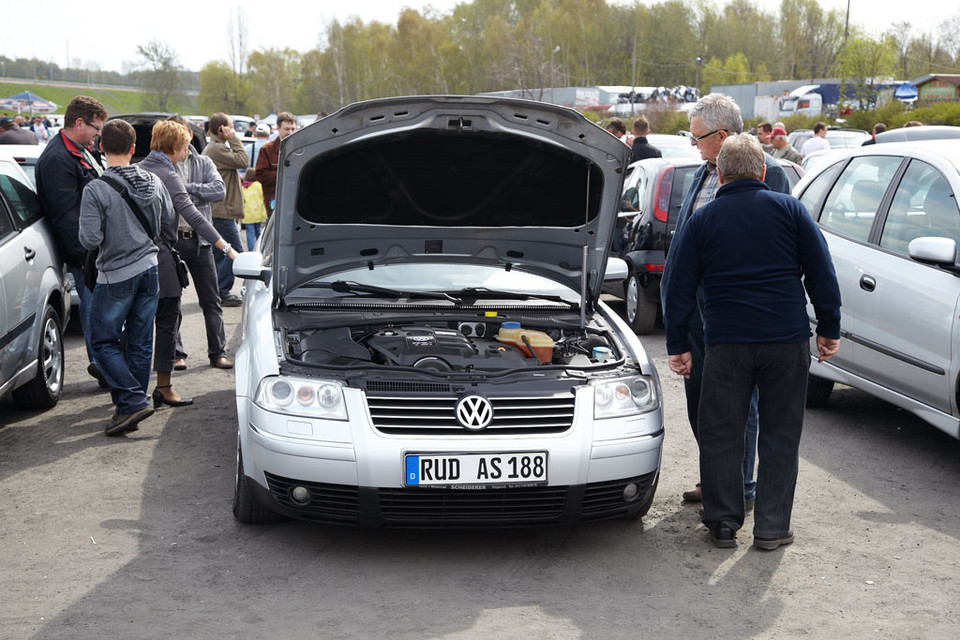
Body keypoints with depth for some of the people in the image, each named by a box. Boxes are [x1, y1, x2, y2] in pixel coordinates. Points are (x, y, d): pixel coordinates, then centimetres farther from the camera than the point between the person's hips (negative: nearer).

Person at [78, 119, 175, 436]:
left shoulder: (96, 190, -18)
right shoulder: (153, 182, 0)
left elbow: (90, 239, -18)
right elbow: (168, 218, 15)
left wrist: (84, 229, 2)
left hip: (116, 275, -5)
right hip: (149, 269, 5)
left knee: (103, 342, 6)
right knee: (140, 344, 10)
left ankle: (134, 401, -7)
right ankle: (128, 409, 16)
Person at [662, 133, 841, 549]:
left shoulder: (702, 221, 5)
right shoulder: (790, 210, 4)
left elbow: (679, 288, 5)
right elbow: (821, 274, 2)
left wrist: (677, 345, 10)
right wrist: (829, 329, 9)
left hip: (726, 343, 0)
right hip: (787, 340, 0)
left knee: (720, 434, 10)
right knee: (780, 435, 8)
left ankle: (723, 523, 12)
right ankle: (772, 528, 10)